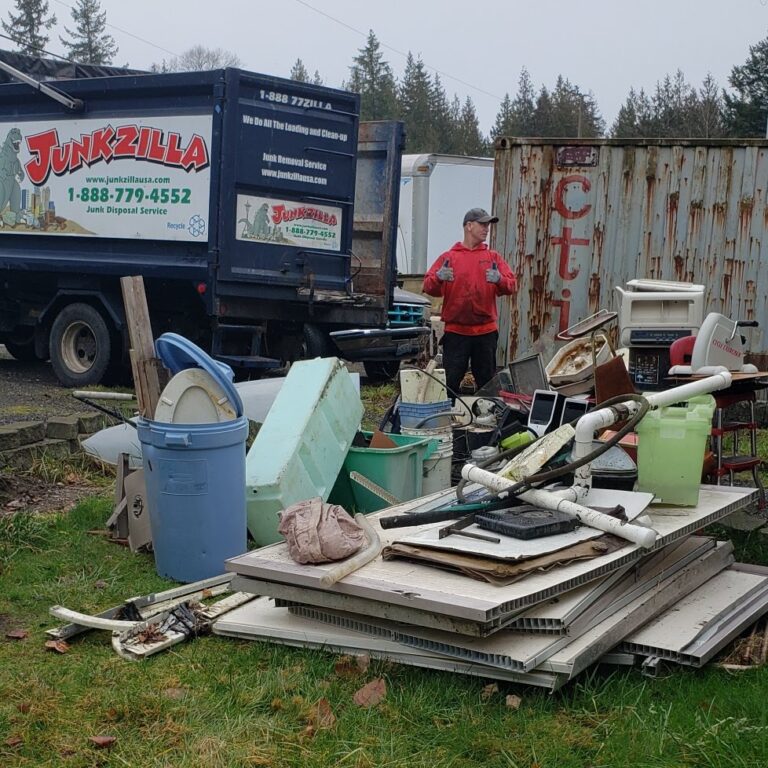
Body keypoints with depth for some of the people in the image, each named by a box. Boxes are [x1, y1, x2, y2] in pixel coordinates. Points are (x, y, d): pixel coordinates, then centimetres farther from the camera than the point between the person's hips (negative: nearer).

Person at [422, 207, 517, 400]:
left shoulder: (493, 257, 10)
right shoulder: (449, 257, 4)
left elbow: (511, 285, 1)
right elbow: (428, 287, -4)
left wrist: (499, 280, -21)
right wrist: (438, 278, -25)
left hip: (486, 331, 2)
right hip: (455, 331, -2)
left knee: (487, 382, 8)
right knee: (450, 382, -1)